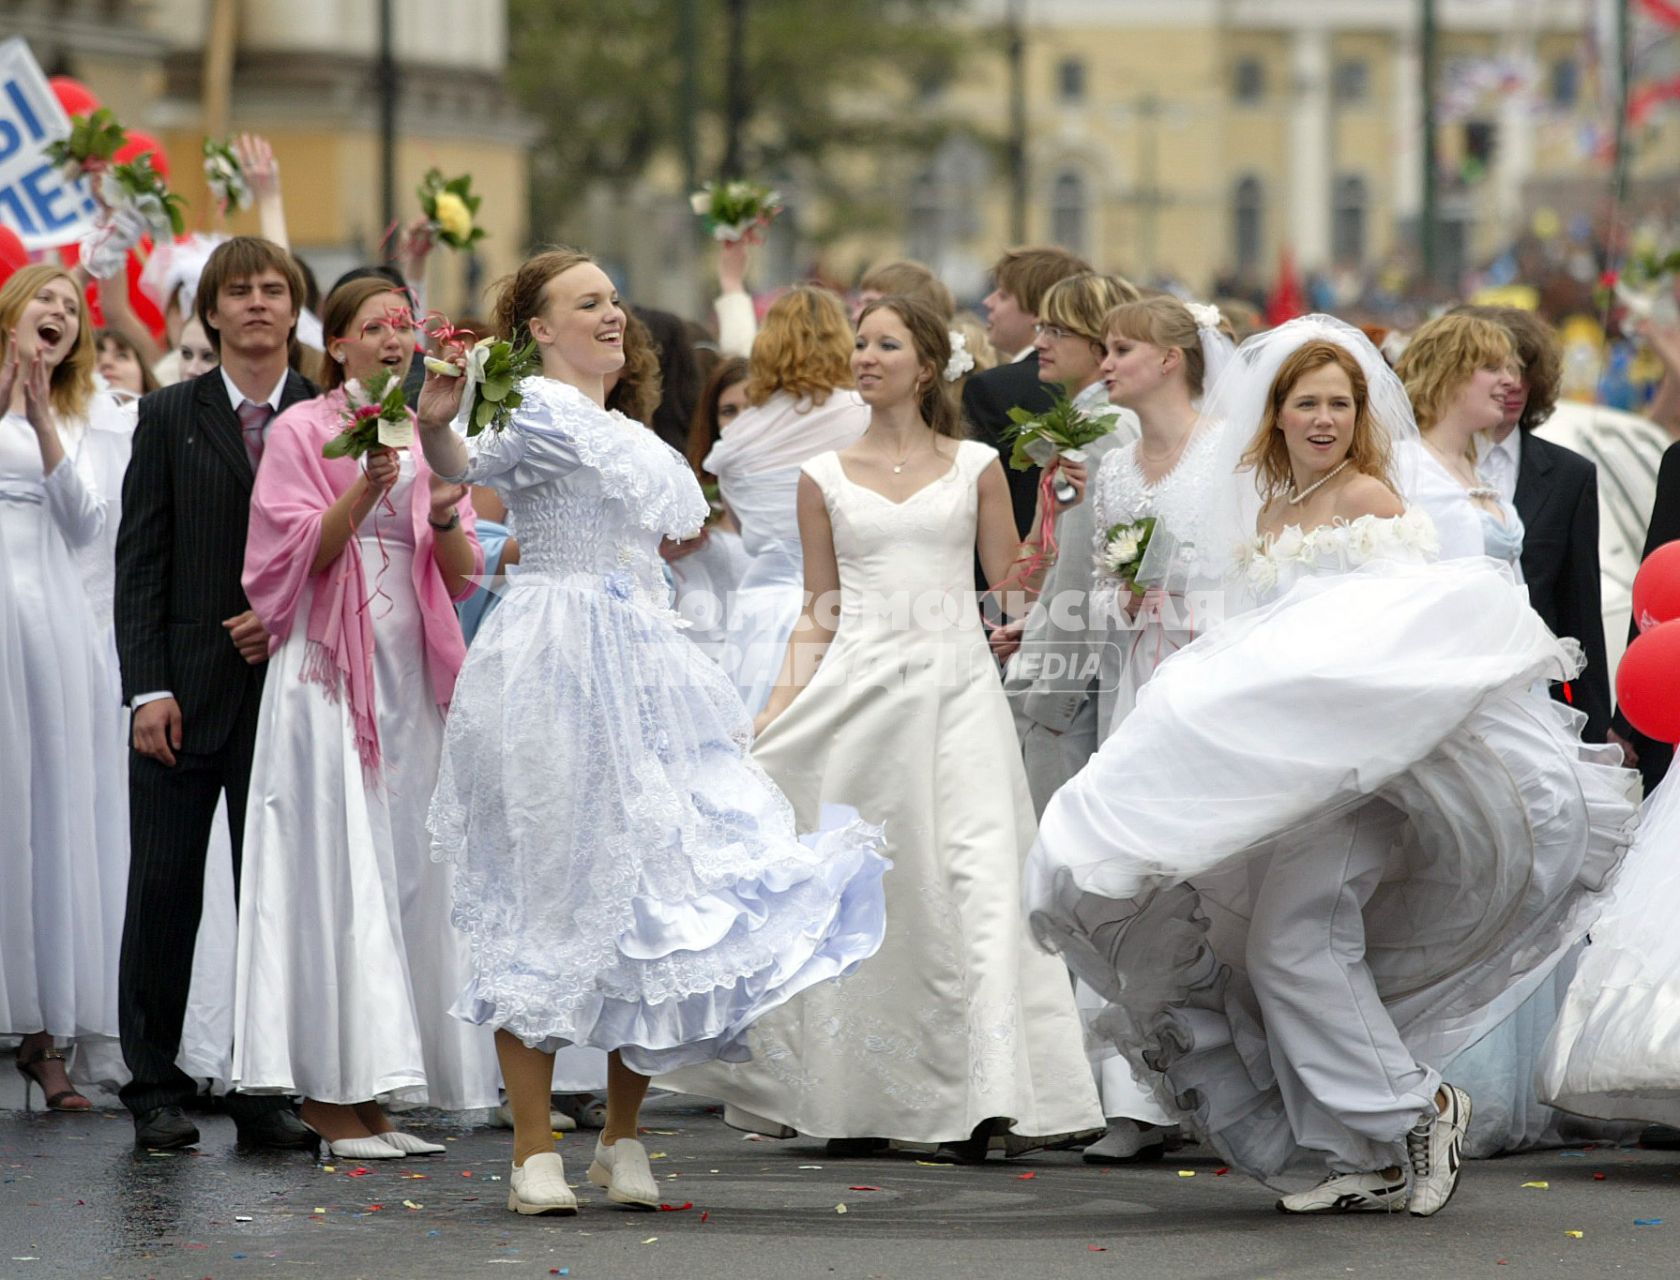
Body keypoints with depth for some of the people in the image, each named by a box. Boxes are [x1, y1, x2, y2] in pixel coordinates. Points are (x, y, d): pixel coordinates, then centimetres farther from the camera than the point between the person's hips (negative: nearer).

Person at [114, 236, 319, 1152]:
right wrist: (148, 687, -8)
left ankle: (266, 1092, 9)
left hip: (288, 687, 1)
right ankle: (155, 1088, 7)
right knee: (164, 890, 0)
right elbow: (140, 560, 1)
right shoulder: (169, 417, 5)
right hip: (186, 690, -1)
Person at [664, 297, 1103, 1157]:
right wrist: (783, 702, 2)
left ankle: (996, 1095, -21)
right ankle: (859, 1102, 12)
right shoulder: (824, 478, 12)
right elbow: (819, 610, 12)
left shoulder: (975, 467, 9)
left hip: (955, 682, -2)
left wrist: (1061, 508, -2)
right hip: (856, 688, 2)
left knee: (980, 865, -15)